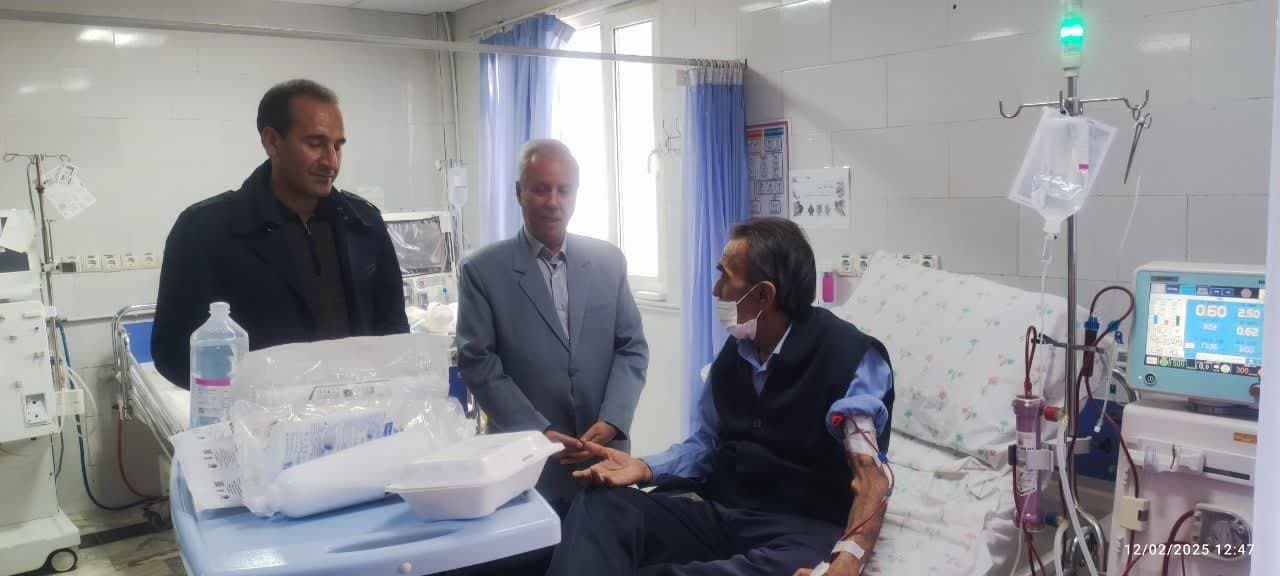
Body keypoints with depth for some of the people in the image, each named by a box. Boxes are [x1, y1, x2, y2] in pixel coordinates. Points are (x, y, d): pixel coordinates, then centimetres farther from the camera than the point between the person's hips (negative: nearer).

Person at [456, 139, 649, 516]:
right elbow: (478, 363, -6)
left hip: (604, 452, 3)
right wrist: (537, 433, -13)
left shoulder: (609, 261, 5)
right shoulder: (482, 271, -3)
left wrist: (611, 422, -9)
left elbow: (632, 348, 5)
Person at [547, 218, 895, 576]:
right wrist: (645, 468, -2)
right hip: (721, 512, 6)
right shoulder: (735, 351, 11)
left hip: (804, 528, -5)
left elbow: (871, 479, -21)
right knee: (600, 506, -20)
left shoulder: (851, 358, -11)